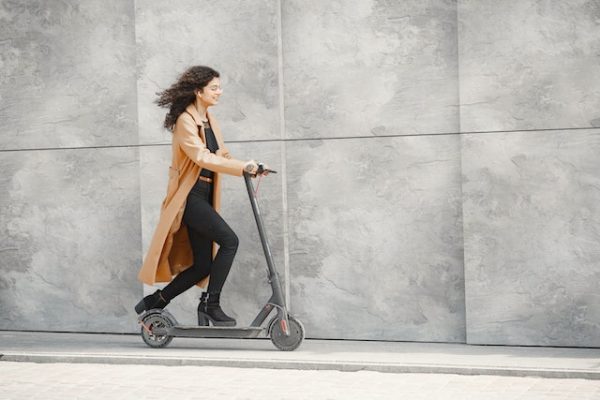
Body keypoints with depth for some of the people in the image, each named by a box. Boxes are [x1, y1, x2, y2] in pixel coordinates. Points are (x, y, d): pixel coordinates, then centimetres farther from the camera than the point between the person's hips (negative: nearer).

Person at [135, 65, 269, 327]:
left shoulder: (210, 121, 15)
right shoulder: (185, 121, -12)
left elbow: (222, 155, 17)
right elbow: (203, 158, -24)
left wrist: (250, 169, -1)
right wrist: (242, 167, -28)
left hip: (204, 196, 9)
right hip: (189, 196, -9)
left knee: (203, 265, 6)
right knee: (229, 240, -21)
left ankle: (154, 302, 17)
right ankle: (211, 304, -13)